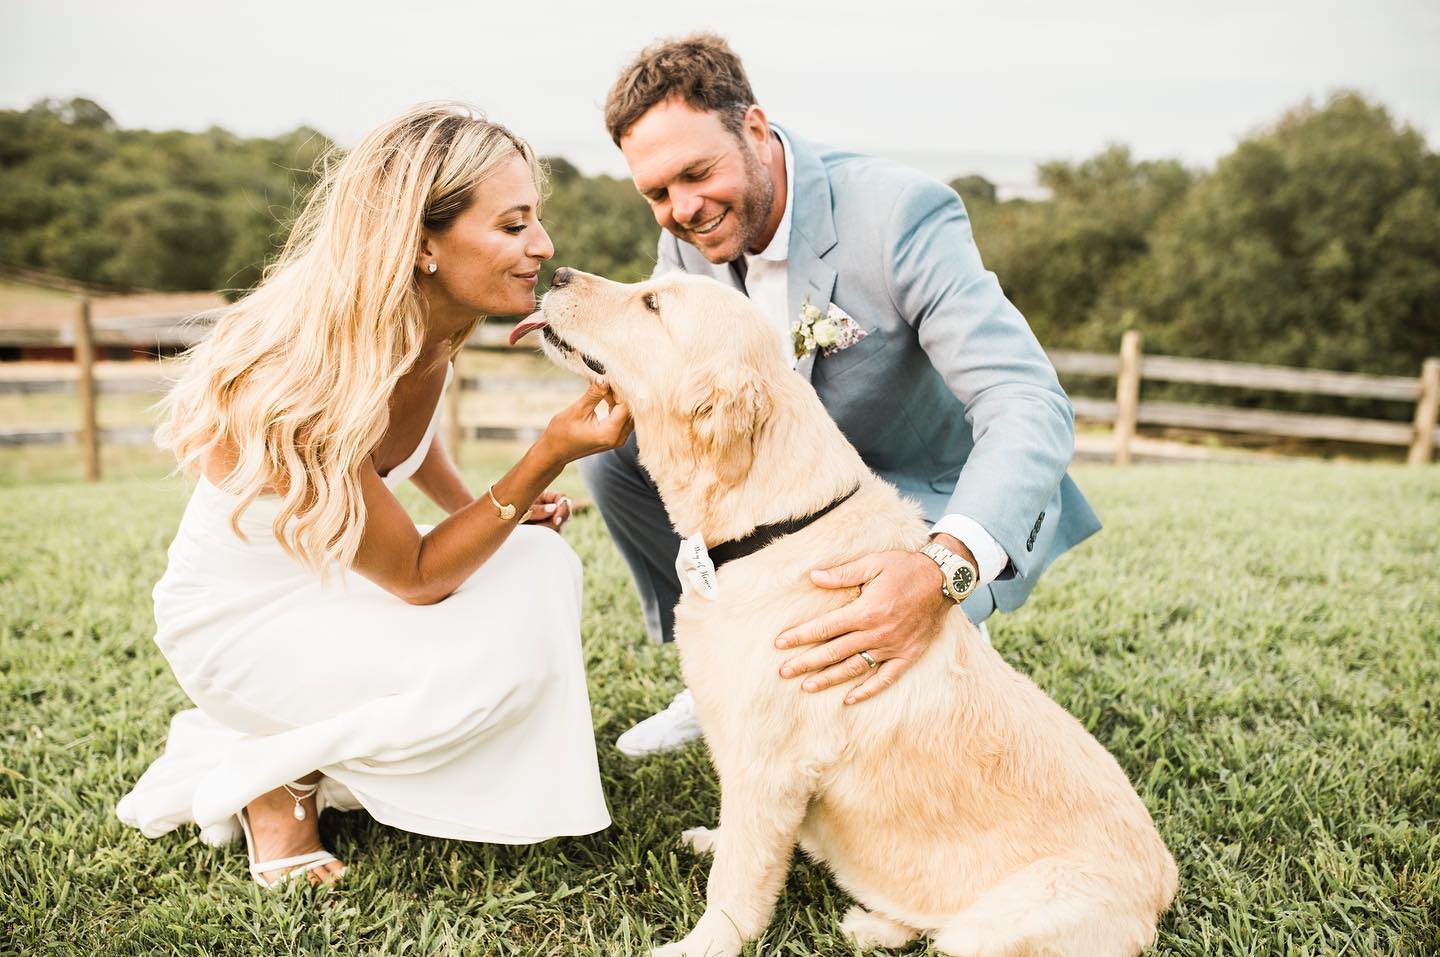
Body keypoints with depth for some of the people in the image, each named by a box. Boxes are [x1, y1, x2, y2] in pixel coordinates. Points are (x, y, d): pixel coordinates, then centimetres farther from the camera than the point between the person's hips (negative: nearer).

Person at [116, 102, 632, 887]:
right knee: (506, 645, -24)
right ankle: (273, 771, 0)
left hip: (333, 580, 8)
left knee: (540, 560, -9)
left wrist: (482, 507, -1)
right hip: (236, 618, -8)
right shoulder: (305, 380, -35)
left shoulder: (430, 327, -11)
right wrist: (546, 459, -38)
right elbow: (416, 576, -28)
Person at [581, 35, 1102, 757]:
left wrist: (942, 570, -54)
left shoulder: (899, 212, -28)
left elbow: (1031, 409, -36)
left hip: (945, 504, -6)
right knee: (617, 451, -5)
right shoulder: (686, 231, -8)